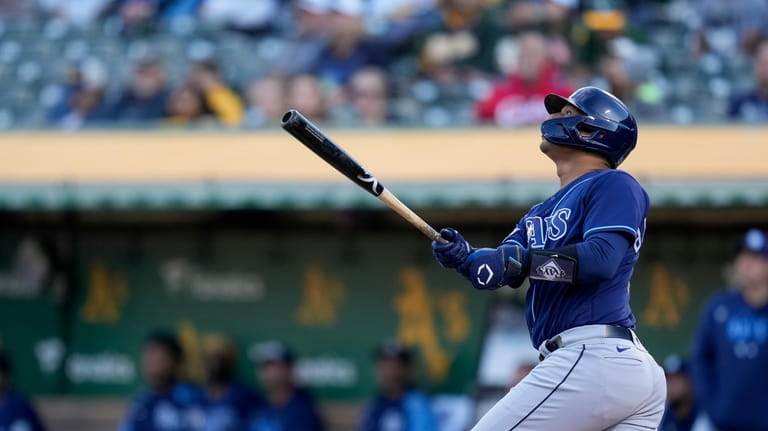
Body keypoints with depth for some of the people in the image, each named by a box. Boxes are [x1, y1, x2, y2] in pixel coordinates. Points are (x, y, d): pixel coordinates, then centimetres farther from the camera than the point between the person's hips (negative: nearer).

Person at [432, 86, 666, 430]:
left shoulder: (615, 185, -2)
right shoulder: (544, 211, 24)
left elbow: (601, 259, -18)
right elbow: (502, 264, 10)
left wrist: (518, 259, -22)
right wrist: (464, 256, -11)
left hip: (593, 359, -9)